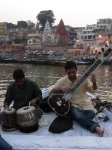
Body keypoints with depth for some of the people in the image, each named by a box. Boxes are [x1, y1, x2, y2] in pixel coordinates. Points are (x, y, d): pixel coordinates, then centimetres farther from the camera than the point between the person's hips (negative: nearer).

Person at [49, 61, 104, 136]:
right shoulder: (62, 81, -3)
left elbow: (92, 90, 0)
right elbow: (50, 91, -5)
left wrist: (94, 83, -23)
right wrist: (61, 89, -23)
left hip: (84, 103, 2)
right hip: (72, 105, -2)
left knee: (91, 113, -29)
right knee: (79, 117, -33)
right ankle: (96, 127, -29)